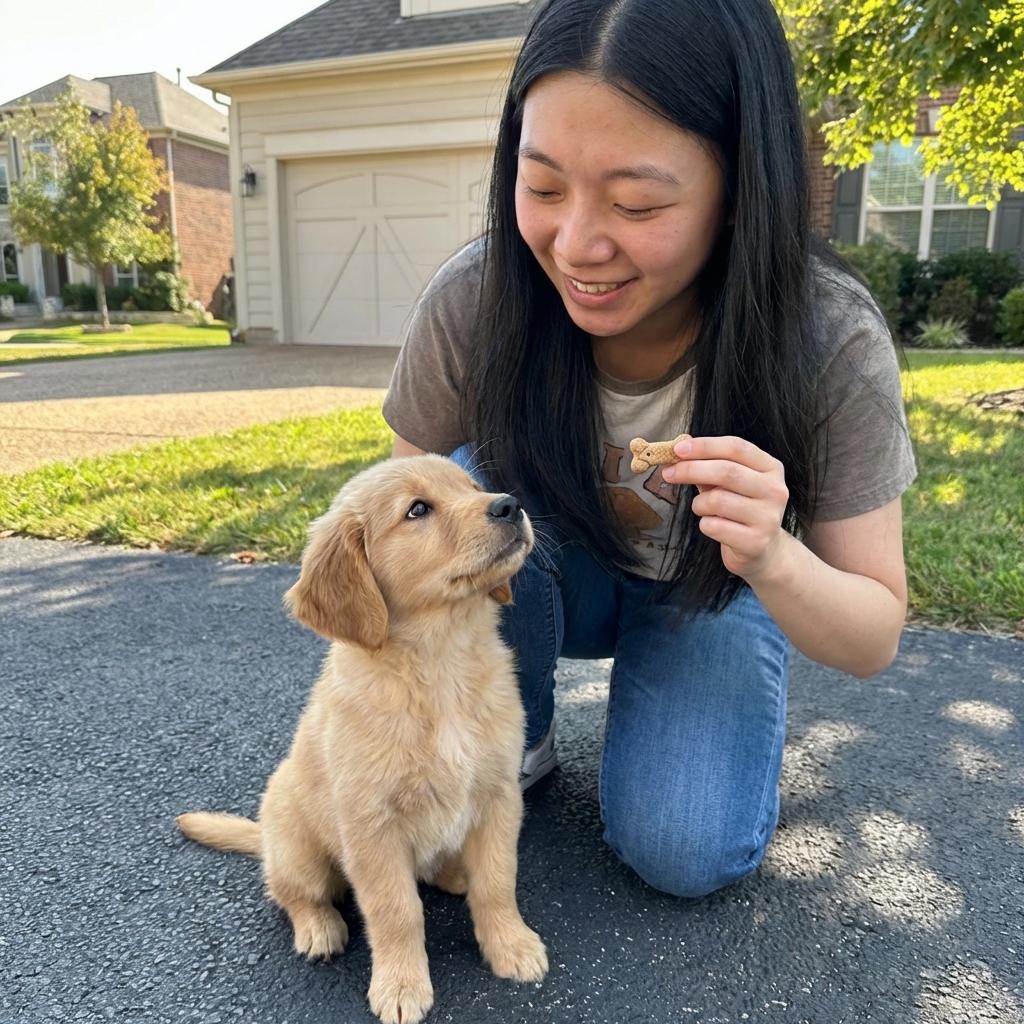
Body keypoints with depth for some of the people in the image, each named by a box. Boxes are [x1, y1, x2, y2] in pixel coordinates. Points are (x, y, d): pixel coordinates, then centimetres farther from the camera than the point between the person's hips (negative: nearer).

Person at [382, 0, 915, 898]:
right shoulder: (472, 302, -28)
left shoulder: (833, 343, -29)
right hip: (544, 577, 2)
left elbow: (875, 641, -21)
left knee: (686, 855, -20)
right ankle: (516, 738, -3)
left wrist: (773, 561, -43)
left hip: (716, 588, -1)